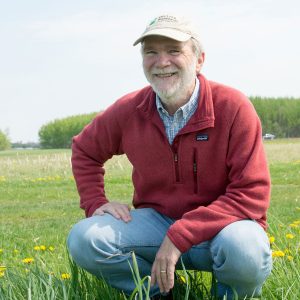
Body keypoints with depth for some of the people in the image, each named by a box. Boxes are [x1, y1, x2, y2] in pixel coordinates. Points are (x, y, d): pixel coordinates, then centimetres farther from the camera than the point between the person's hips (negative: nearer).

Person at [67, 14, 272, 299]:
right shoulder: (128, 110, -4)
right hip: (157, 220, 3)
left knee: (245, 249, -39)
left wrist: (180, 236, -27)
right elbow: (84, 150, 17)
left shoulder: (233, 107, -17)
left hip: (222, 224, -3)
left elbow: (252, 194, -21)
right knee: (84, 240, -22)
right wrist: (95, 203, -1)